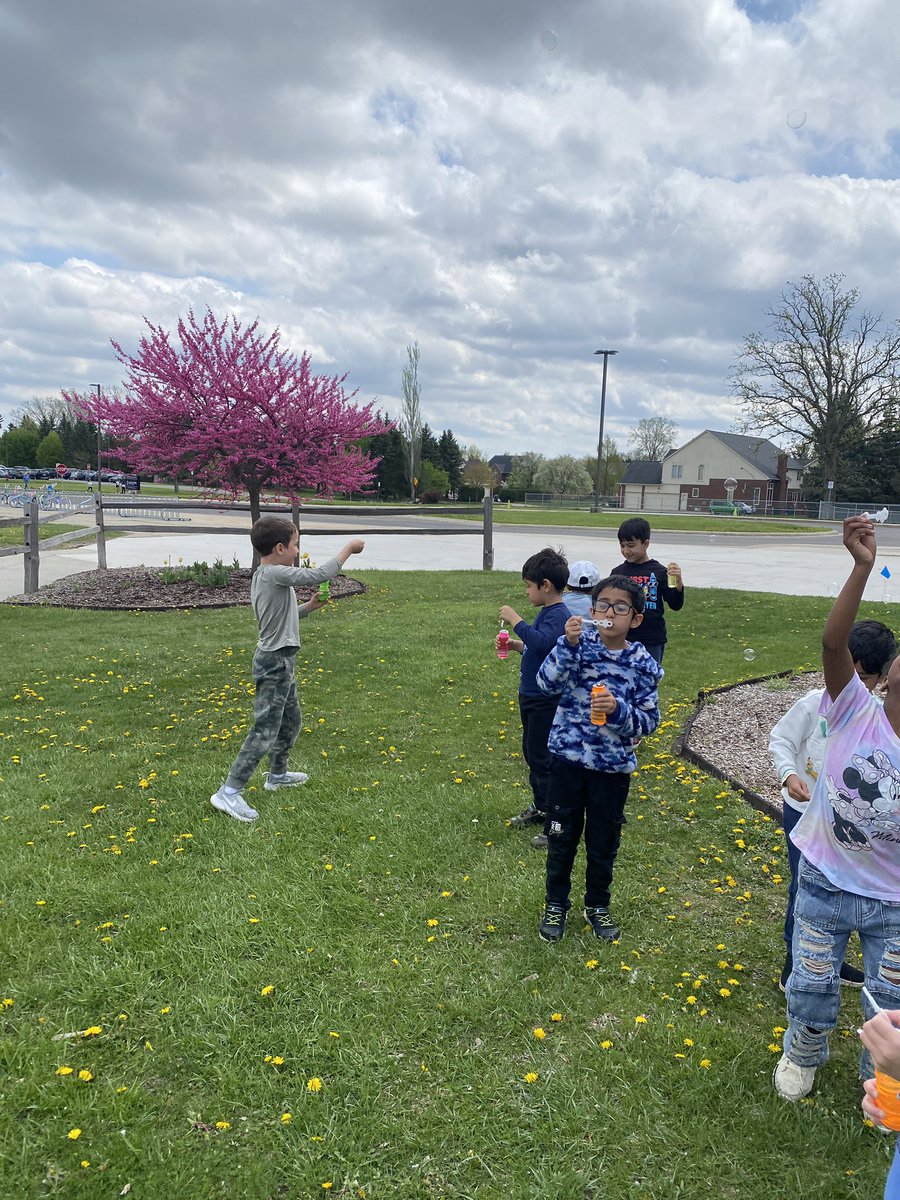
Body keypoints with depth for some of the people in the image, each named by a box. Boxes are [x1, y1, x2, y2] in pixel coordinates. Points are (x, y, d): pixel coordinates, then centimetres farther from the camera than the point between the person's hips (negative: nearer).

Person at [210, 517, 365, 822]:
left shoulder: (261, 577, 11)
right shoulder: (275, 574, -20)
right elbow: (319, 575, -23)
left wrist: (309, 607, 10)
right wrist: (349, 548, -12)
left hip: (280, 661, 11)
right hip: (275, 663, -11)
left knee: (290, 722, 24)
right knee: (265, 730, -9)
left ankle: (277, 774, 41)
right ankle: (229, 792, -6)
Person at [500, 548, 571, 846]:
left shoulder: (558, 615, -20)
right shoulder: (547, 612, 10)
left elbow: (541, 642, -38)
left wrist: (515, 620, -30)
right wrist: (519, 645, 5)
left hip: (546, 701, -10)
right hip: (532, 697, 10)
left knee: (543, 759, -4)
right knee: (532, 754, 20)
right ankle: (540, 807, 36)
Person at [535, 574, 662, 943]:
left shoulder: (643, 664, -8)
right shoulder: (579, 644, -8)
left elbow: (648, 720, -6)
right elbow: (547, 683, -20)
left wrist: (618, 710, -25)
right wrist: (569, 643, -31)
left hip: (614, 767, 0)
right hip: (568, 759, 0)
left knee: (603, 843, 16)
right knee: (562, 837, 14)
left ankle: (598, 905, 39)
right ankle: (556, 904, 35)